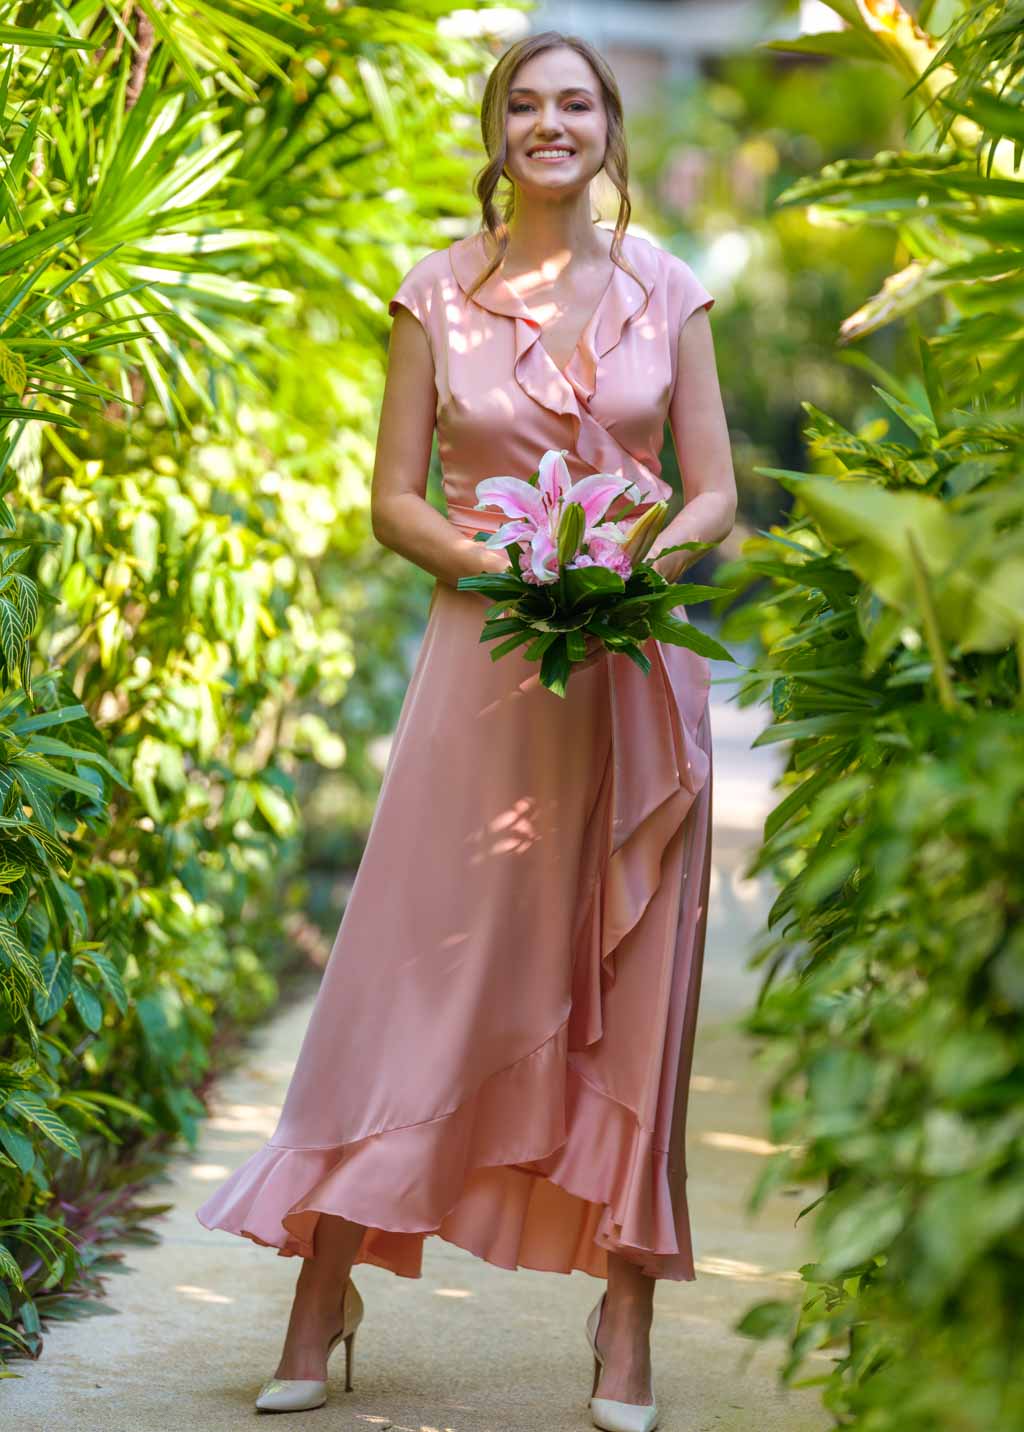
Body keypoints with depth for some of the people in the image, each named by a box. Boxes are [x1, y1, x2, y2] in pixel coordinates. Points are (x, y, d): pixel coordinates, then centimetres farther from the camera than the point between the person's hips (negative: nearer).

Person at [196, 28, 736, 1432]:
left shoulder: (666, 289, 6)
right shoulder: (438, 292, 4)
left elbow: (716, 494, 5)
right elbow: (393, 500, 2)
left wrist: (644, 554, -15)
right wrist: (498, 562, -15)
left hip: (635, 665, 1)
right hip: (485, 657, -1)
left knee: (629, 991, 3)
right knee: (424, 969, -1)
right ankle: (326, 1293, 10)